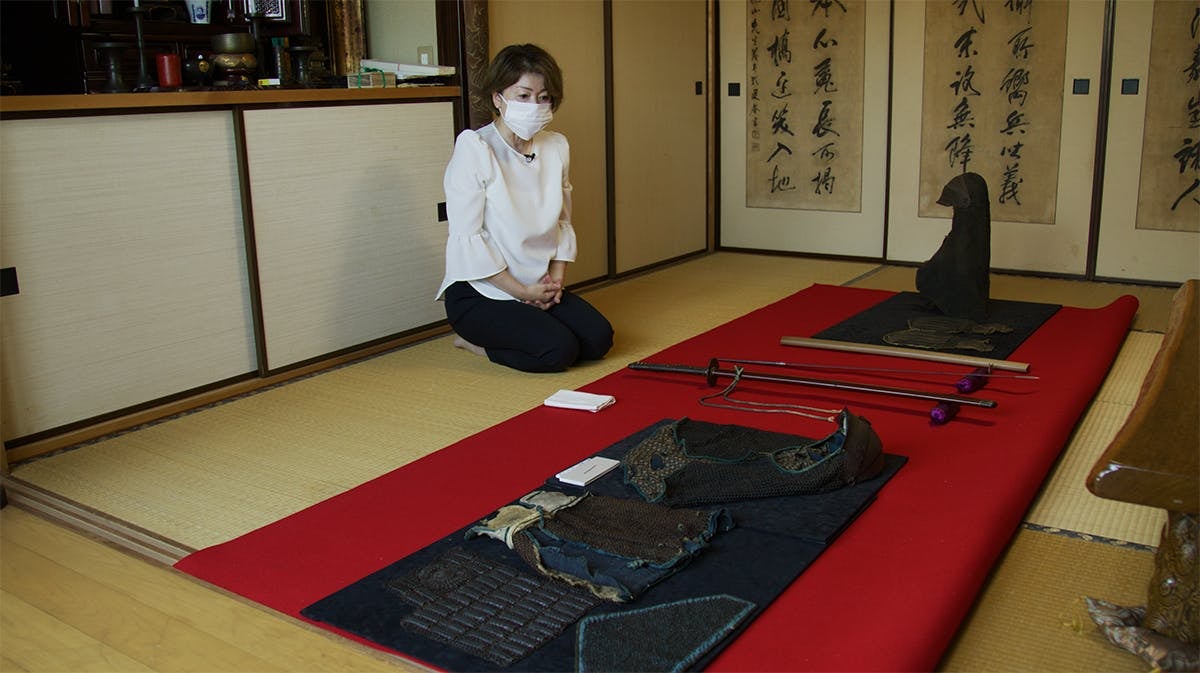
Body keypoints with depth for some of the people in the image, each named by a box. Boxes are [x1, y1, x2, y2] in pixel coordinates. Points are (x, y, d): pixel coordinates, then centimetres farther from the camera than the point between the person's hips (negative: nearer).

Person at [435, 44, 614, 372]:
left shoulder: (557, 147, 4)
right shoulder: (474, 148, -15)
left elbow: (563, 221, 12)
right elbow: (467, 237, -18)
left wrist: (557, 275, -4)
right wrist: (522, 291, -15)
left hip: (539, 287, 7)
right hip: (479, 292, -7)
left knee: (598, 338, -9)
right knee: (560, 349, -22)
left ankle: (486, 337, 10)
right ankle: (473, 339, 4)